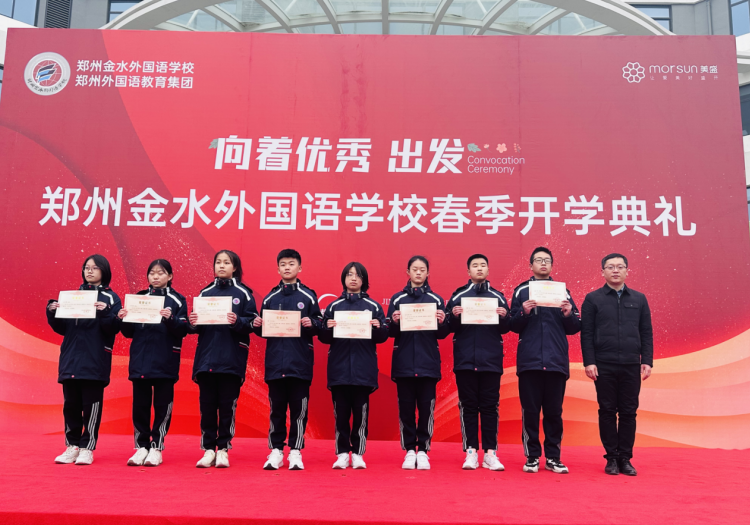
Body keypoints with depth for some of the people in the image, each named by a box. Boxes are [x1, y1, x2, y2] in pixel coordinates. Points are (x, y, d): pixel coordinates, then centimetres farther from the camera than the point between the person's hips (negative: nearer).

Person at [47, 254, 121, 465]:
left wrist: (105, 313, -25)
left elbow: (113, 329, -8)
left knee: (91, 406, -1)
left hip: (95, 363, -4)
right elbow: (62, 328, 12)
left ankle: (87, 448, 8)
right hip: (70, 360, 4)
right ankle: (72, 446, 19)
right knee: (71, 405, 8)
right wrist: (53, 313, -5)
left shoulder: (110, 298, 1)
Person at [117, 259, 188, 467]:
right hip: (140, 362, 3)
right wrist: (123, 320, -9)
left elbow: (182, 331, -7)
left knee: (162, 406, 3)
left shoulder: (177, 301, 2)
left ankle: (156, 448, 13)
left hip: (165, 363, -3)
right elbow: (129, 332, 10)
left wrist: (170, 319, -24)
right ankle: (141, 446, 17)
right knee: (140, 405, 6)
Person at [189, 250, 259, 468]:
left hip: (232, 360, -2)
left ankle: (223, 449, 13)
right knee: (207, 405, 4)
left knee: (227, 406, 2)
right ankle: (208, 449, 15)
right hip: (206, 358, 3)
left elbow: (252, 323, -4)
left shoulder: (243, 293, 3)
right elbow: (197, 326, 10)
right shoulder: (205, 293, 12)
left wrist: (238, 321, -22)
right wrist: (193, 323, -11)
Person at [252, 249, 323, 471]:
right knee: (276, 408, 6)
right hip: (275, 362, 2)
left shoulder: (308, 296, 5)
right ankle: (276, 450, 16)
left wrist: (311, 324, -17)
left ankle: (295, 451, 12)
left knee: (299, 409, 2)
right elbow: (263, 331, 14)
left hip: (300, 362, -2)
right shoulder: (270, 298, 12)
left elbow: (320, 325, 4)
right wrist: (257, 325, -7)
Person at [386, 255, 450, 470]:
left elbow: (442, 334, 5)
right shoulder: (397, 299, 7)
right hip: (403, 363, 0)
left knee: (426, 408, 1)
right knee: (405, 408, 3)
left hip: (428, 364, 0)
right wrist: (394, 322, -16)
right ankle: (409, 451, 14)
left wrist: (442, 322, -15)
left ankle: (423, 451, 13)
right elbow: (390, 332, 4)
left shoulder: (436, 300, 7)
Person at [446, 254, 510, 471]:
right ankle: (471, 452, 10)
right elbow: (450, 327, 1)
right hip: (465, 360, 0)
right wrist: (454, 316, -18)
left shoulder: (498, 296, 9)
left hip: (491, 361, 1)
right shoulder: (458, 296, 6)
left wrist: (503, 317, -14)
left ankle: (490, 453, 9)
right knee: (468, 405, 4)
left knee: (490, 406, 3)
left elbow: (505, 329, 6)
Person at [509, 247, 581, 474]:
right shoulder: (521, 291, 7)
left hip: (556, 361, 1)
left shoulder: (562, 291, 10)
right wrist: (524, 312, -16)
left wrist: (568, 314, -11)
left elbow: (574, 328, 8)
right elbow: (513, 326, 2)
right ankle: (532, 456, 13)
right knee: (530, 410, 3)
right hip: (529, 361, -1)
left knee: (554, 411, 6)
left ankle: (553, 457, 16)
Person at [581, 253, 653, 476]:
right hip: (604, 366, -2)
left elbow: (646, 333, 9)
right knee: (607, 412, 4)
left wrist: (647, 362, 1)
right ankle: (612, 458, 13)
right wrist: (589, 362, -8)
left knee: (629, 413, 6)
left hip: (631, 366, 2)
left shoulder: (639, 299, 9)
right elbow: (586, 334, -1)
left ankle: (626, 458, 16)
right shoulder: (593, 299, 2)